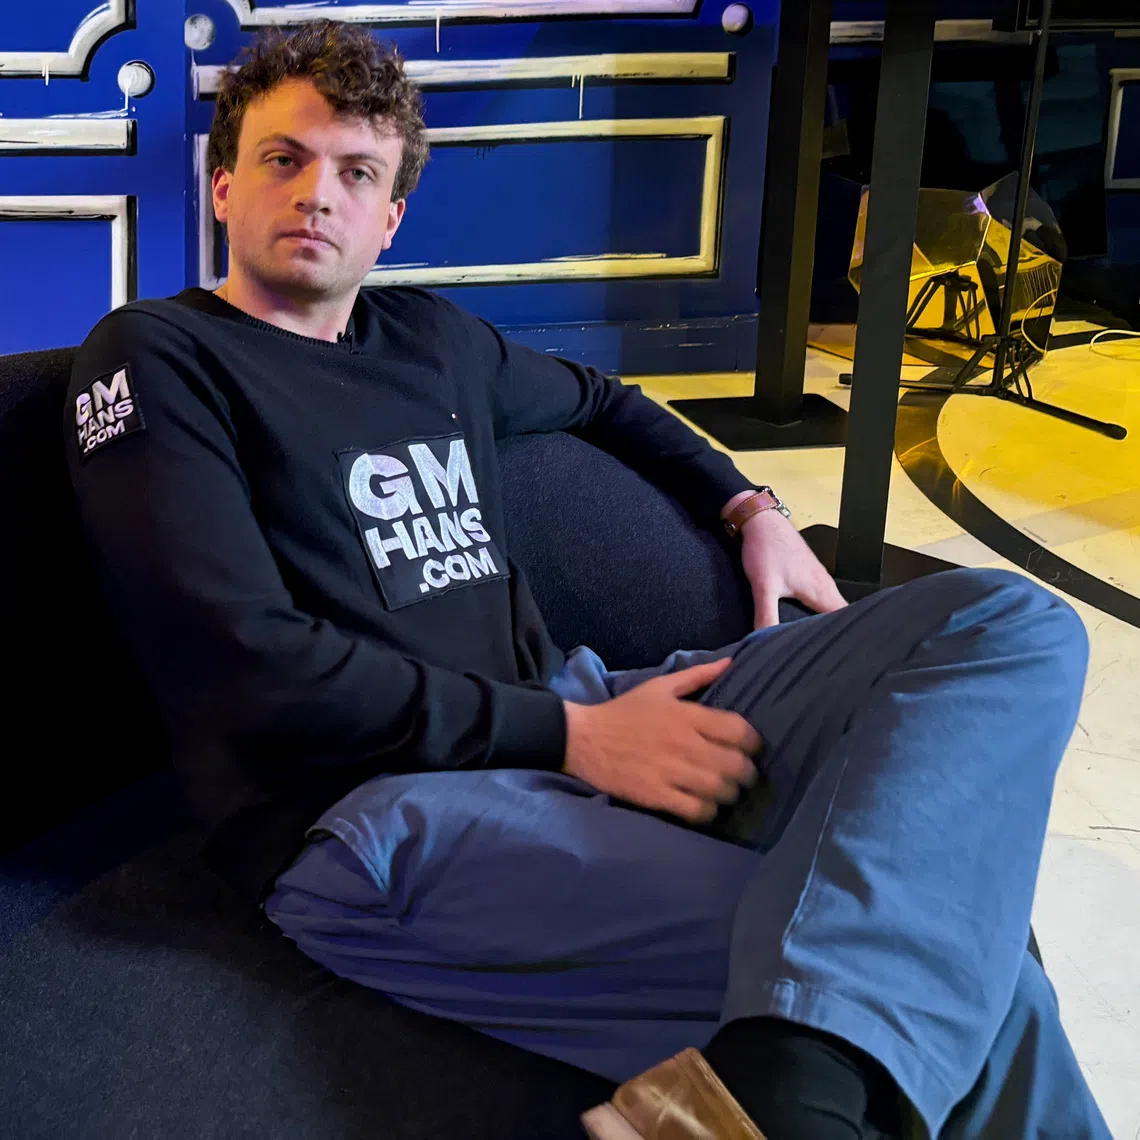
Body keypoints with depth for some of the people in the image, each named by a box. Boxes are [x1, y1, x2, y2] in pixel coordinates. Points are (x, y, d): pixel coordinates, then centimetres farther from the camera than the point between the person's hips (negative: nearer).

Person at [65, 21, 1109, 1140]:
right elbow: (247, 667, -11)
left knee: (1014, 622, -14)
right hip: (377, 807, -8)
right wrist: (571, 736, -13)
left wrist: (751, 508, 27)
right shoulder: (155, 360, 2)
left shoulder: (431, 338, 21)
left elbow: (600, 401, 43)